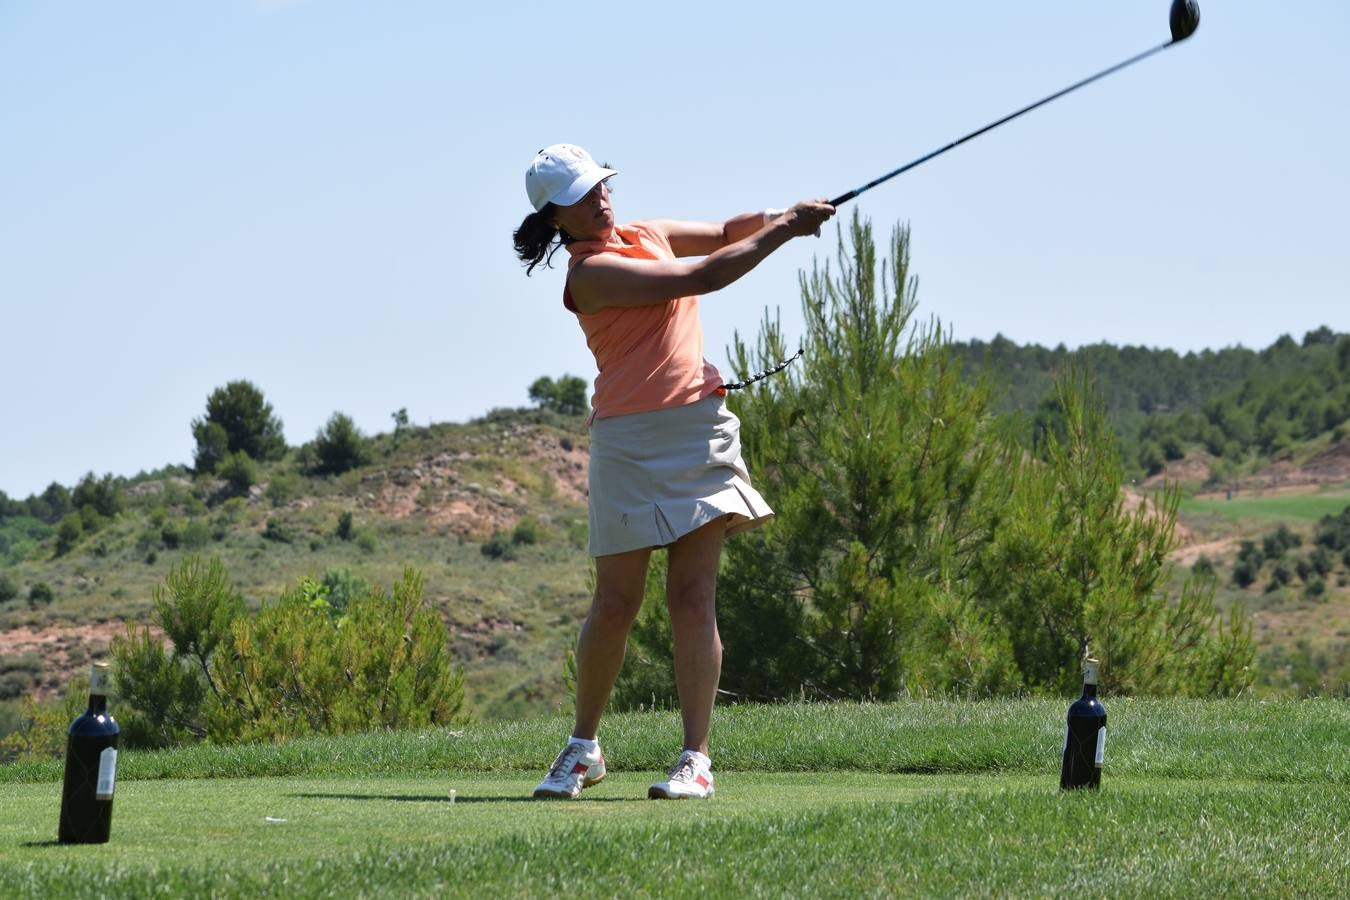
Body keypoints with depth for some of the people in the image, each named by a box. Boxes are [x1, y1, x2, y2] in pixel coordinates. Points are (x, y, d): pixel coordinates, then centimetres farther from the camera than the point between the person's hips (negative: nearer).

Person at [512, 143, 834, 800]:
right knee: (616, 602, -1)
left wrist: (783, 216, 1)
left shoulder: (649, 235, 15)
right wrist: (783, 232, -10)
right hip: (629, 441, -5)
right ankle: (583, 747, 17)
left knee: (693, 597, -3)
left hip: (699, 426, 5)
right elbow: (700, 277, -15)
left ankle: (696, 758, -6)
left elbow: (727, 232, 22)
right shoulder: (589, 273, -9)